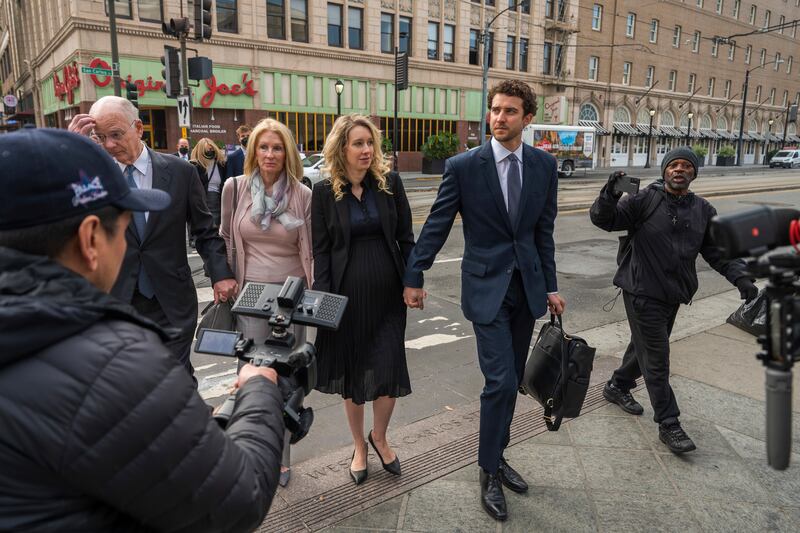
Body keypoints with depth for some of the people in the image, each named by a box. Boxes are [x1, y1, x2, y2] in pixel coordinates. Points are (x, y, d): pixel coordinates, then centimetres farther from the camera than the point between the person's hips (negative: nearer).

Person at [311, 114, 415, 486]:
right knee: (352, 375, 12)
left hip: (388, 293, 1)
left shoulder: (390, 182, 0)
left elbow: (406, 238, 4)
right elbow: (321, 250, -1)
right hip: (347, 293, 0)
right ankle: (359, 446, 33)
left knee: (388, 373, 1)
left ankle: (379, 438, 30)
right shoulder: (324, 191, -3)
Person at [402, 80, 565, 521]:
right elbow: (436, 225, -4)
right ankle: (489, 472, 13)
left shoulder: (544, 165, 3)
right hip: (487, 286, -4)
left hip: (527, 286, 4)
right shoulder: (463, 166, -8)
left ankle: (497, 456, 33)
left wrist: (550, 286, 8)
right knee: (500, 382, -8)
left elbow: (543, 231, 8)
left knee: (511, 381, 13)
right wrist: (413, 278, -2)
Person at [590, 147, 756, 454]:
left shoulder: (703, 211, 6)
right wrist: (609, 196, -35)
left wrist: (740, 278, -3)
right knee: (656, 359, -2)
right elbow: (604, 220, -15)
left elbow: (717, 251, 11)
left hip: (673, 295, 6)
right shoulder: (645, 200, -10)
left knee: (645, 348, 20)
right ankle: (669, 424, 8)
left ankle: (617, 387, 43)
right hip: (642, 293, -6)